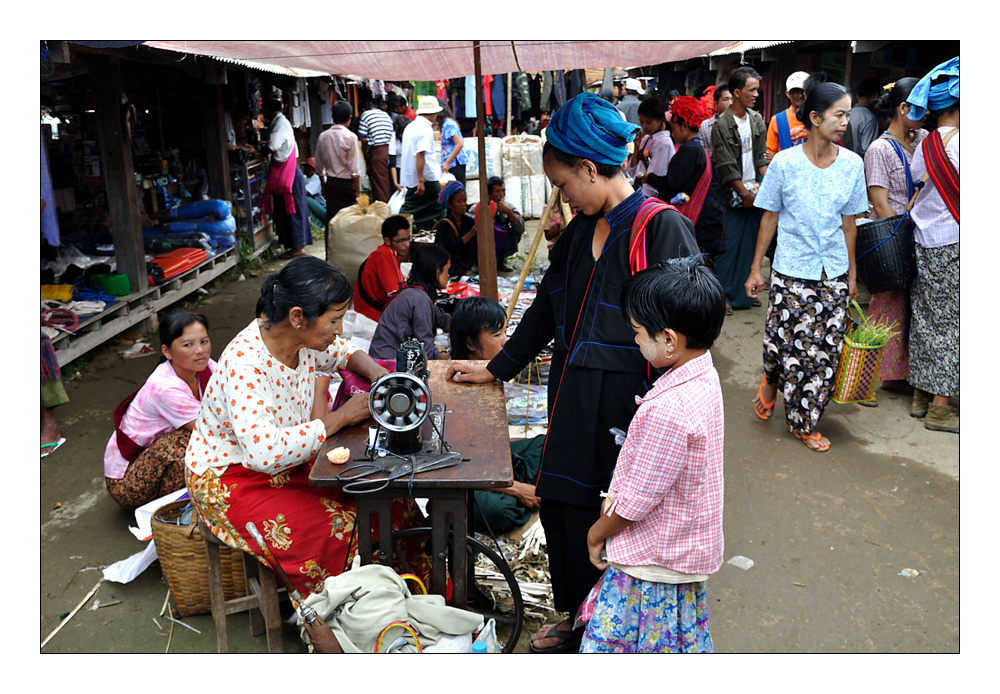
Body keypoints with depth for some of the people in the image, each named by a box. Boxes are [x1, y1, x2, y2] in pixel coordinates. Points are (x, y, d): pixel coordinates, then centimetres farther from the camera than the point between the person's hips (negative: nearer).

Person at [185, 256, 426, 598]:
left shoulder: (303, 339, -9)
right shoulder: (245, 365, -32)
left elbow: (343, 352, 15)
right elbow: (266, 452, -42)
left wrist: (376, 372, -7)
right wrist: (340, 417, -32)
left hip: (287, 462, 8)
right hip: (229, 480, -8)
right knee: (344, 531, -23)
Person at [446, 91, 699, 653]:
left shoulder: (663, 228, -14)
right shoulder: (582, 229, 10)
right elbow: (548, 307, 20)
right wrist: (497, 368, 24)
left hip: (626, 404, -8)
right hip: (573, 402, 8)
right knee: (563, 508, 15)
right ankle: (580, 621, 37)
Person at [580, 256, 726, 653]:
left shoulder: (668, 411, -34)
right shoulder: (703, 375, -3)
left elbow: (640, 496, -23)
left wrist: (598, 531, -5)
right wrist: (615, 498, 11)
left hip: (655, 560, -9)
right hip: (687, 543, 9)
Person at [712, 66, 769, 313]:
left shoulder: (757, 119, 8)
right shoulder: (722, 125, -13)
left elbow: (761, 157, 12)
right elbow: (728, 169, -15)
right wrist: (745, 195, -13)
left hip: (754, 193, 7)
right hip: (734, 196, -6)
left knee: (751, 244, 11)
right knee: (730, 245, -4)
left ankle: (743, 293, 22)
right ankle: (721, 296, 7)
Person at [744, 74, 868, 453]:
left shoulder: (853, 164, -1)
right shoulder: (784, 163, -9)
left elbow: (848, 222, 7)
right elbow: (770, 218, -2)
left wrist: (852, 272, 11)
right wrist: (755, 269, 0)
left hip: (833, 274, 3)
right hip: (790, 271, -3)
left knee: (824, 350, 6)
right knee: (782, 340, 3)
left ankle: (804, 423, 22)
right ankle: (772, 382, 39)